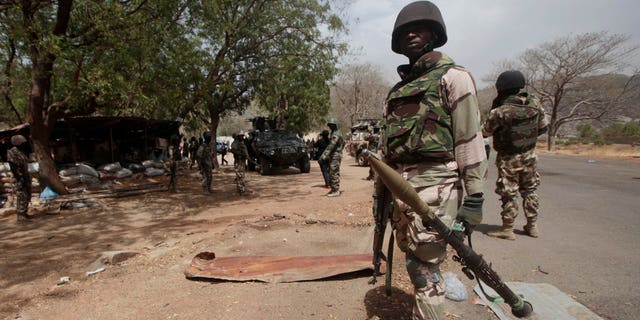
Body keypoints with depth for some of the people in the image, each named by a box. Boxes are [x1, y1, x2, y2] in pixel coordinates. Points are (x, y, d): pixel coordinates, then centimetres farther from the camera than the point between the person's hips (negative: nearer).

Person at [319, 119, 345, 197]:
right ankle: (333, 189, 20)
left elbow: (331, 146, -28)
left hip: (335, 156, -10)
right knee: (331, 173, 13)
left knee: (334, 174, -8)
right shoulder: (335, 133, 16)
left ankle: (336, 191, -4)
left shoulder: (336, 134, -17)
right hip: (333, 156, 10)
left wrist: (323, 156, -33)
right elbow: (343, 142, 29)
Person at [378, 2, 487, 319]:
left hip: (434, 184, -7)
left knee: (425, 265, -5)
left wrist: (474, 196, -12)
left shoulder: (452, 77, 0)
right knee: (413, 262, 15)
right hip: (400, 186, 7)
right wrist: (380, 191, 18)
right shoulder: (396, 91, 19)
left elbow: (470, 138, -8)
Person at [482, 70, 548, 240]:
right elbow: (543, 127, 5)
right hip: (529, 155, 5)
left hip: (508, 158, -5)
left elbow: (485, 132, -11)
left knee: (509, 194, 4)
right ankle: (532, 225, 29)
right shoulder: (535, 104, -7)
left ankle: (507, 229, 13)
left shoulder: (500, 111, -24)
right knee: (529, 191, 19)